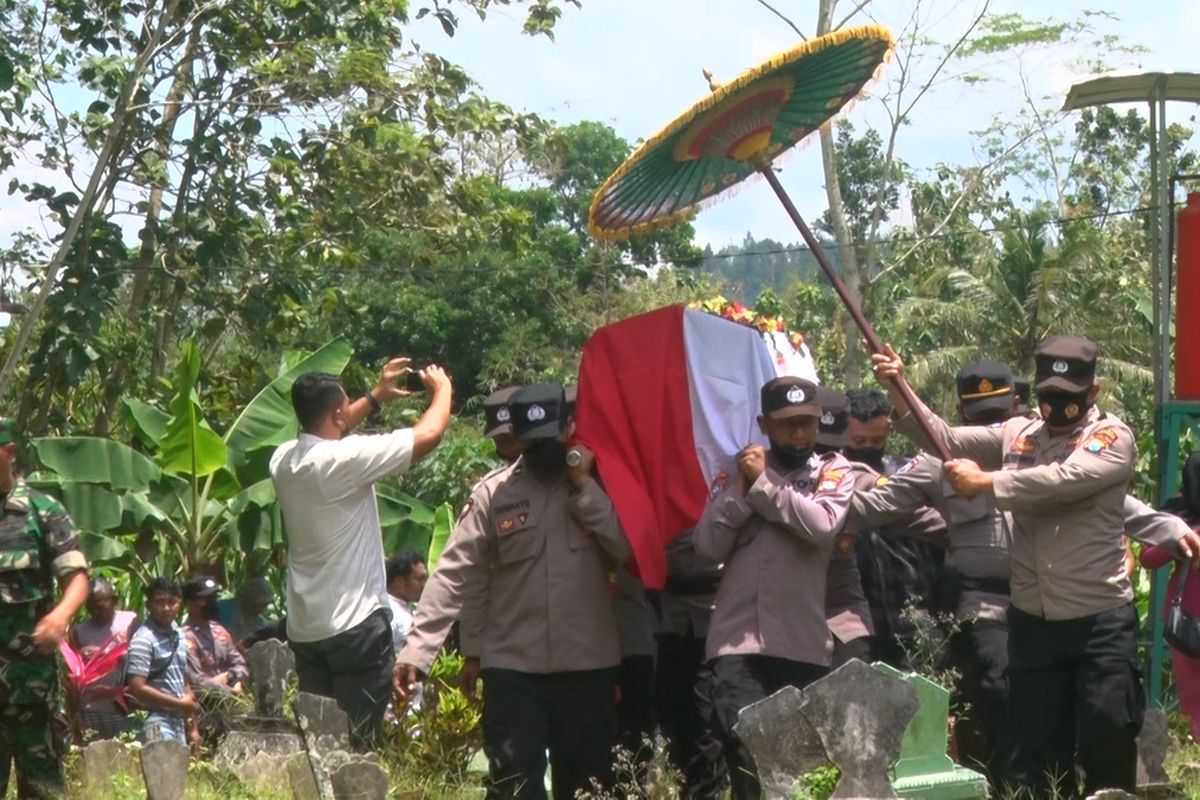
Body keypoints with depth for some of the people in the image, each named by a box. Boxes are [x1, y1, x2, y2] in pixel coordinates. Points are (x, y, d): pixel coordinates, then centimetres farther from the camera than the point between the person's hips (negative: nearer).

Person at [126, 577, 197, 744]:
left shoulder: (179, 636, 13)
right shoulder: (143, 639, -11)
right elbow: (137, 689, -18)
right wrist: (181, 704, -11)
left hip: (178, 722, 8)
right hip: (157, 724, -8)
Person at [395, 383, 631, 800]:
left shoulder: (599, 485, 5)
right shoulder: (493, 493, -1)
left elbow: (629, 548, -9)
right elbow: (454, 575, -6)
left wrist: (584, 486, -10)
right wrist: (416, 650, -16)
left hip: (589, 666, 2)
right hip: (512, 669, -2)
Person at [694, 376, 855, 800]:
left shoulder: (833, 470, 8)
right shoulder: (737, 470, 12)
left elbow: (822, 525, -13)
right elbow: (708, 545, 2)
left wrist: (762, 484, -8)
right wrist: (741, 489, -6)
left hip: (803, 643, 0)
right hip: (737, 641, 0)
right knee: (745, 756, -11)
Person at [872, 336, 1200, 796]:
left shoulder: (1113, 437, -7)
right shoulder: (1017, 434, 9)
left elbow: (1064, 479, -22)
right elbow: (947, 439, 6)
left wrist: (986, 482, -20)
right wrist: (898, 391, -7)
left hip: (1101, 622, -5)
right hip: (1032, 621, 5)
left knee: (1107, 738, -5)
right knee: (1038, 742, 10)